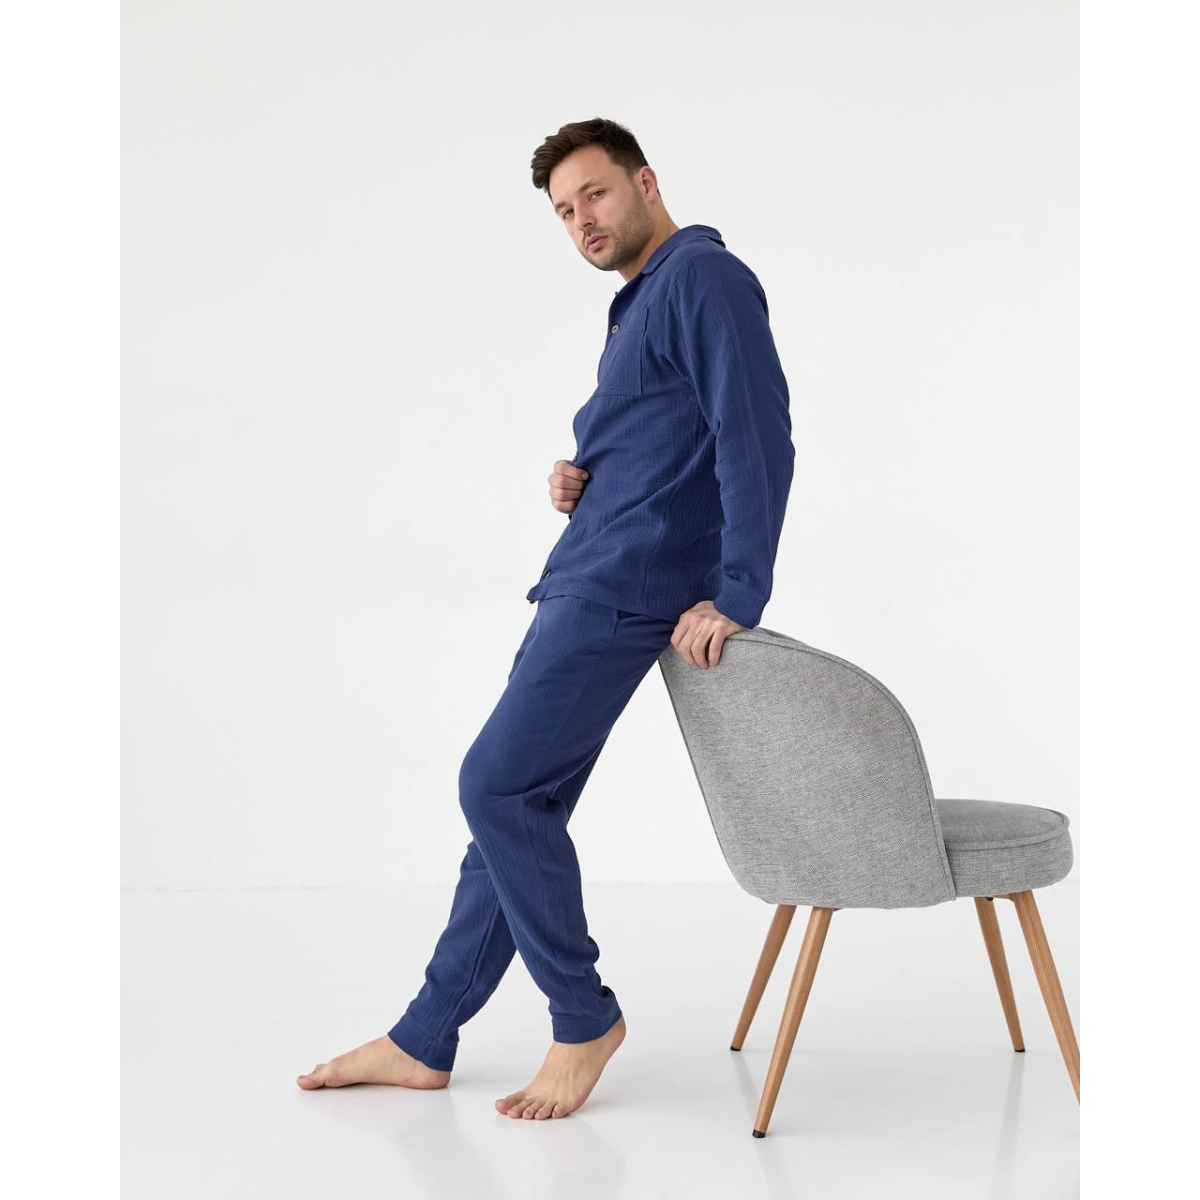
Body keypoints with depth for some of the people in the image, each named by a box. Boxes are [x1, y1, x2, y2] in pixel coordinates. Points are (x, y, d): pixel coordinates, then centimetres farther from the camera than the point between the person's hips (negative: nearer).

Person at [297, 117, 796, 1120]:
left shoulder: (705, 277, -8)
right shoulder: (643, 300, 22)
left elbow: (759, 443, -18)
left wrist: (736, 596, -23)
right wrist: (579, 484, 9)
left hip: (628, 586, -10)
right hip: (587, 580, 10)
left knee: (499, 788, -13)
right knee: (515, 801, 9)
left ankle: (584, 1017, 2)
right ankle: (425, 1040, 16)